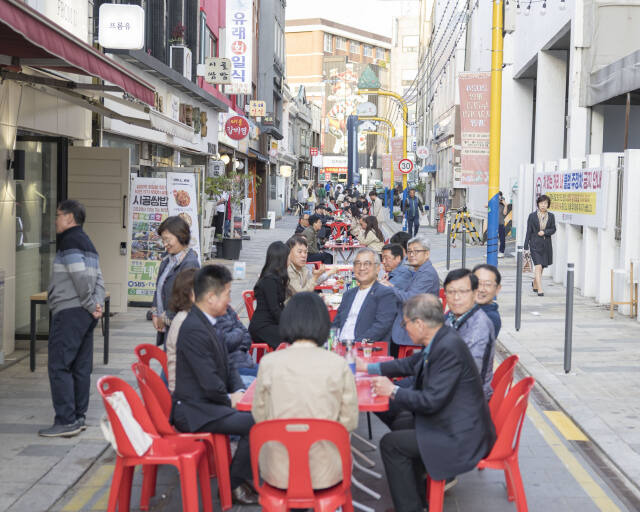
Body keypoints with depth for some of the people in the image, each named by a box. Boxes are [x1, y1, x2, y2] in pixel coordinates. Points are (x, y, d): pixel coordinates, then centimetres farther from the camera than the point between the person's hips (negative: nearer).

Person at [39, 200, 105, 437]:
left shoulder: (70, 241, -11)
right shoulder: (86, 242, 20)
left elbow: (81, 276, -21)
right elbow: (98, 278, 14)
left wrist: (91, 305, -12)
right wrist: (97, 304, 3)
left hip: (69, 313, -10)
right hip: (85, 314, 10)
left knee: (58, 366, -7)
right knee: (81, 367, 11)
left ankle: (66, 420, -9)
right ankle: (78, 417, 16)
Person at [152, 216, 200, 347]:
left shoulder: (190, 263, -17)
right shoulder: (167, 260, 11)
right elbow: (159, 288, 20)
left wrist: (165, 318, -12)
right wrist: (155, 314, 8)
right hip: (166, 326, 8)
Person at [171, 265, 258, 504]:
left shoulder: (206, 323, 11)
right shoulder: (194, 329, -22)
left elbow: (227, 364, 16)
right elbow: (210, 383, -24)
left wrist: (240, 392, 0)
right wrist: (230, 399, -6)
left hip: (209, 402, 11)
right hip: (195, 411, -11)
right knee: (257, 423, -20)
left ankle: (244, 475, 15)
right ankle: (233, 485, -4)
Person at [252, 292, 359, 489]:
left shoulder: (268, 363, -9)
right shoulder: (339, 365, -11)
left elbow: (259, 416, 2)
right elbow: (350, 421, -3)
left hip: (278, 473, 1)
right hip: (325, 473, 0)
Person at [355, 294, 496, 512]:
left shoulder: (448, 349, -26)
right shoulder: (441, 340, 4)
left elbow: (431, 401, -26)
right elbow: (411, 364, 21)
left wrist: (393, 391, -13)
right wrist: (368, 367, 22)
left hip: (463, 436, -10)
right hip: (453, 421, 10)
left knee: (391, 444, -8)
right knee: (400, 423, 23)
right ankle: (416, 493, 32)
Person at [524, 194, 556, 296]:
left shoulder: (551, 216, 6)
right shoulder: (532, 216, -1)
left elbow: (553, 229, 7)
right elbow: (528, 231, 0)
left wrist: (544, 232, -13)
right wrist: (526, 246, -2)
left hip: (546, 244, 3)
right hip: (535, 244, -3)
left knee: (541, 267, 15)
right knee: (538, 267, -13)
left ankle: (535, 284, 40)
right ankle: (540, 290, -14)